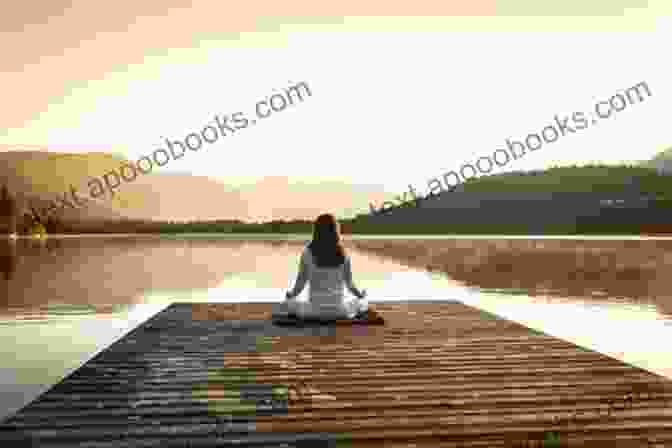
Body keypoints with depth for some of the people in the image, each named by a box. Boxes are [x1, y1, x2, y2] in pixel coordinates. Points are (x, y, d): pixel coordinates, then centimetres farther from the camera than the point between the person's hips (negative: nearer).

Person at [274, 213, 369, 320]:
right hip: (338, 310, 1)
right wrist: (360, 295, 26)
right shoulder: (343, 254, -3)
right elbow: (349, 284, 3)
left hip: (315, 310, -1)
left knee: (282, 307, 24)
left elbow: (300, 283, -3)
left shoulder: (308, 252, -8)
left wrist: (290, 295, 19)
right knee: (363, 303, 32)